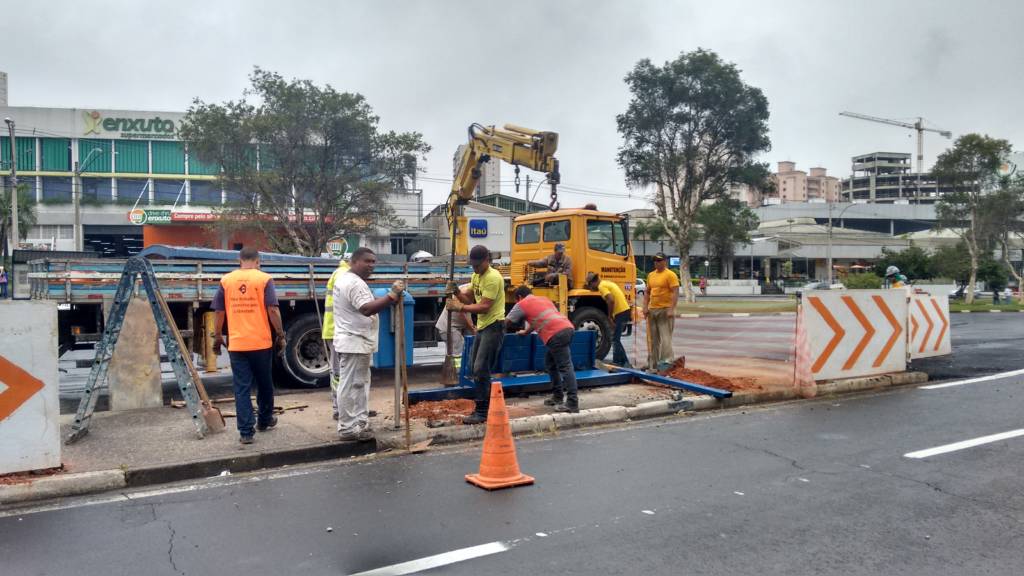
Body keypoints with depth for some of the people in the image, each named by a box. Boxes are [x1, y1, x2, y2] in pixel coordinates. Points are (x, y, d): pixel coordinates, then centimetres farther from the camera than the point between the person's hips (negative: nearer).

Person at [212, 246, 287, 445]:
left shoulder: (226, 280, 3)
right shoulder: (264, 279, -4)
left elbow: (219, 311, 5)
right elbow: (272, 310, -9)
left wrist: (218, 337, 15)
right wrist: (280, 335, -1)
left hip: (236, 344, 1)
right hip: (261, 342, -1)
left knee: (241, 388, 3)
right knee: (264, 384, 18)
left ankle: (246, 432, 0)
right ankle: (265, 420, 34)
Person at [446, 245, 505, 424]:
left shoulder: (493, 277, -19)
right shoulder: (476, 276, 12)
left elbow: (484, 307, -24)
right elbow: (470, 298, 14)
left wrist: (460, 308, -25)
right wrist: (456, 292, -5)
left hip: (494, 327, -10)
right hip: (482, 326, 10)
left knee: (481, 369, -10)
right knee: (476, 367, 16)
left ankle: (482, 412, -4)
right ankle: (488, 404, 28)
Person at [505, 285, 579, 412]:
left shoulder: (522, 304, 11)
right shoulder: (543, 299, 33)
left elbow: (506, 322, 18)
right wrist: (526, 332, 58)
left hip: (557, 334, -8)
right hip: (567, 328, 8)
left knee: (565, 368, -10)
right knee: (550, 364, 21)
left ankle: (572, 403, -11)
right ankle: (558, 396, 26)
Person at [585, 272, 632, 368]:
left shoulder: (601, 286, -11)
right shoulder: (607, 283, 18)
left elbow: (611, 300, -25)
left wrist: (609, 316, -14)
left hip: (620, 312, -10)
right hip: (625, 310, 10)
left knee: (615, 339, -4)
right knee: (615, 339, 16)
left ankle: (617, 362, 0)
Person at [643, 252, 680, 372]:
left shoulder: (670, 275, -7)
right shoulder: (651, 275, 15)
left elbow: (675, 293, -13)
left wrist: (671, 309, -21)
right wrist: (645, 307, 9)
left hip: (665, 311, -7)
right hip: (652, 310, 7)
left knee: (665, 338, -10)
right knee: (653, 339, 12)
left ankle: (666, 362, -11)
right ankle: (652, 363, 19)